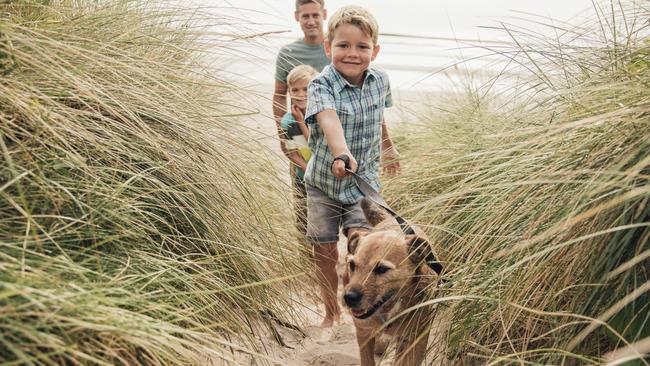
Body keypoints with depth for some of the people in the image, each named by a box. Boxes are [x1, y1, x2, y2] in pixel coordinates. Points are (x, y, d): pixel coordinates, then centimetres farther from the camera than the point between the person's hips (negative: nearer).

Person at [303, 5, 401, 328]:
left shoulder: (380, 81, -5)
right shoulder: (321, 85, -20)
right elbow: (328, 120, -42)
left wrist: (388, 148, 32)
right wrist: (341, 153, -61)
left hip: (364, 181, 2)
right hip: (324, 182, -1)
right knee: (325, 251, 8)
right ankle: (332, 312, 30)